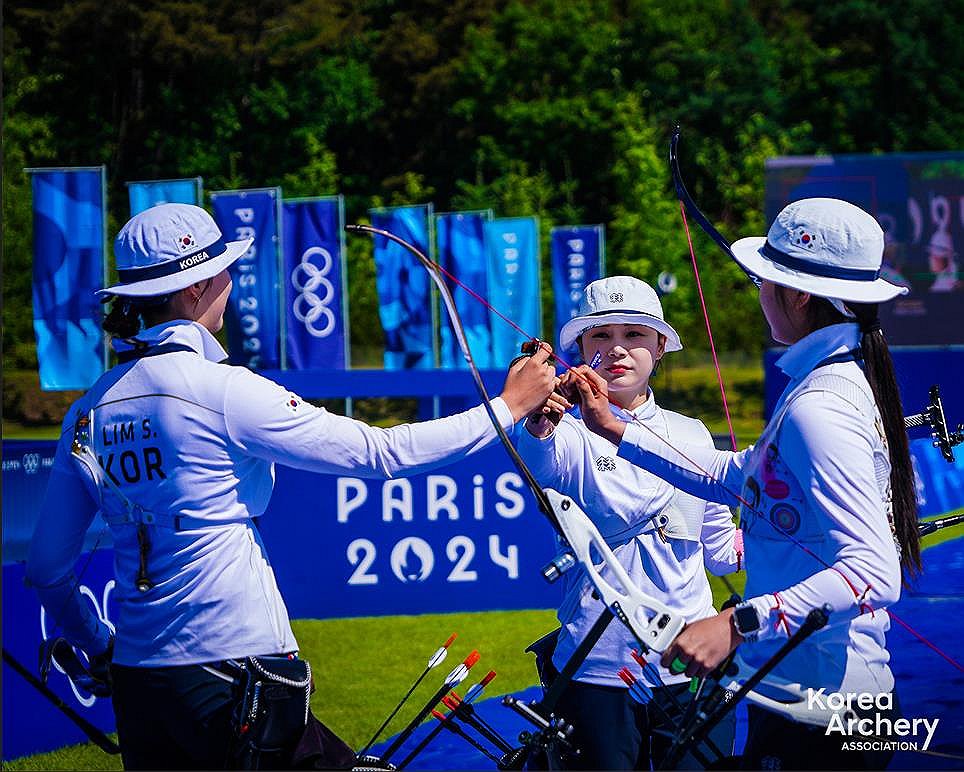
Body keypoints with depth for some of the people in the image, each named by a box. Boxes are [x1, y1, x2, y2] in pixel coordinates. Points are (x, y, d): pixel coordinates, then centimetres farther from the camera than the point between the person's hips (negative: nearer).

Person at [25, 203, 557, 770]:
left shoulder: (89, 410, 6)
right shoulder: (223, 391, -12)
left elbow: (48, 568, 12)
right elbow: (380, 451, -10)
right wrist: (510, 406, -1)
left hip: (137, 683, 7)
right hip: (234, 673, -7)